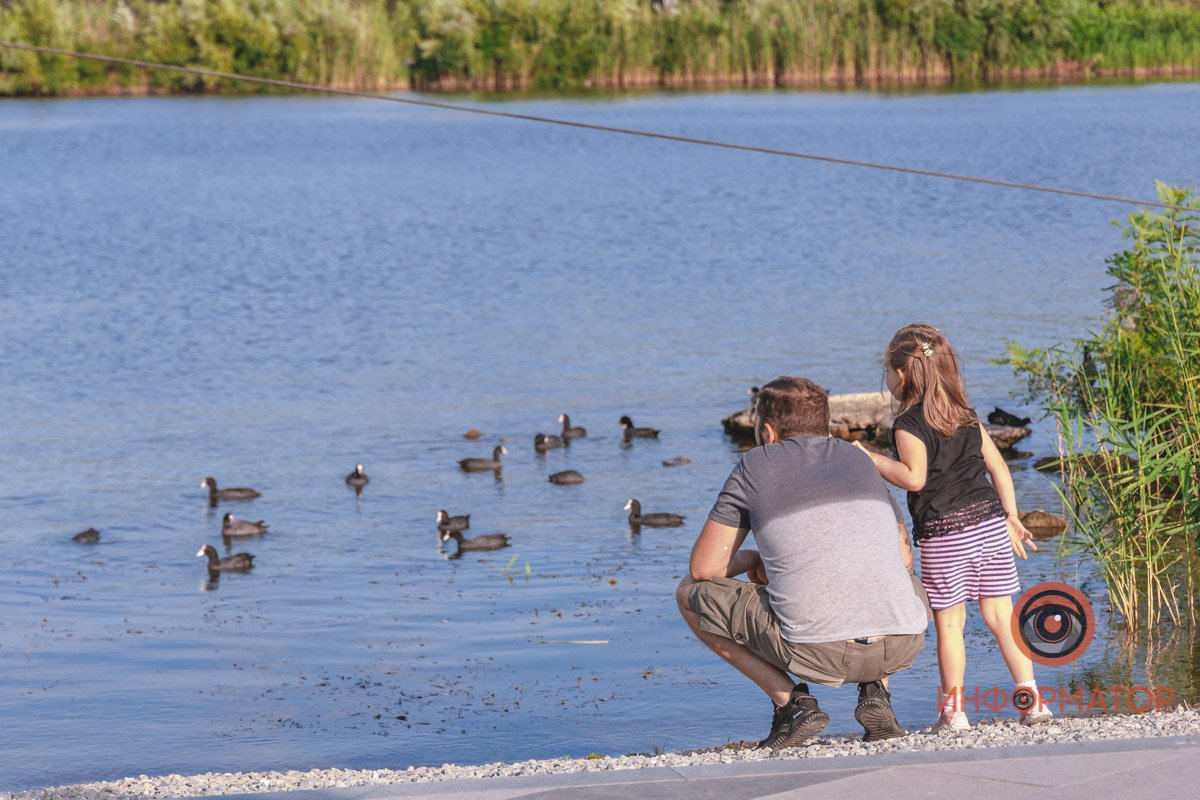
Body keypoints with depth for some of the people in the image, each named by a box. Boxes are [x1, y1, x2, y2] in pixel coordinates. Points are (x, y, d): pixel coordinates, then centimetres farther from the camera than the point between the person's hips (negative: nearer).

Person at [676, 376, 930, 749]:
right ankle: (875, 695, 15)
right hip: (905, 646, 4)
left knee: (691, 593, 19)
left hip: (819, 652, -4)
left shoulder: (756, 467, 12)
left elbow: (703, 568, 12)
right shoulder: (858, 459, 24)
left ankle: (791, 702, 6)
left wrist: (753, 559, 33)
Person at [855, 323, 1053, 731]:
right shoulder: (967, 417, 14)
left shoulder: (908, 425, -6)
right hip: (990, 523, 6)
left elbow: (914, 477, -17)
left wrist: (869, 459, -8)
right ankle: (1031, 699, 7)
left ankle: (953, 709, 4)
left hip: (943, 534, -6)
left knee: (949, 621, 2)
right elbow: (998, 468, 15)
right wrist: (1010, 517, 22)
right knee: (1000, 613, 9)